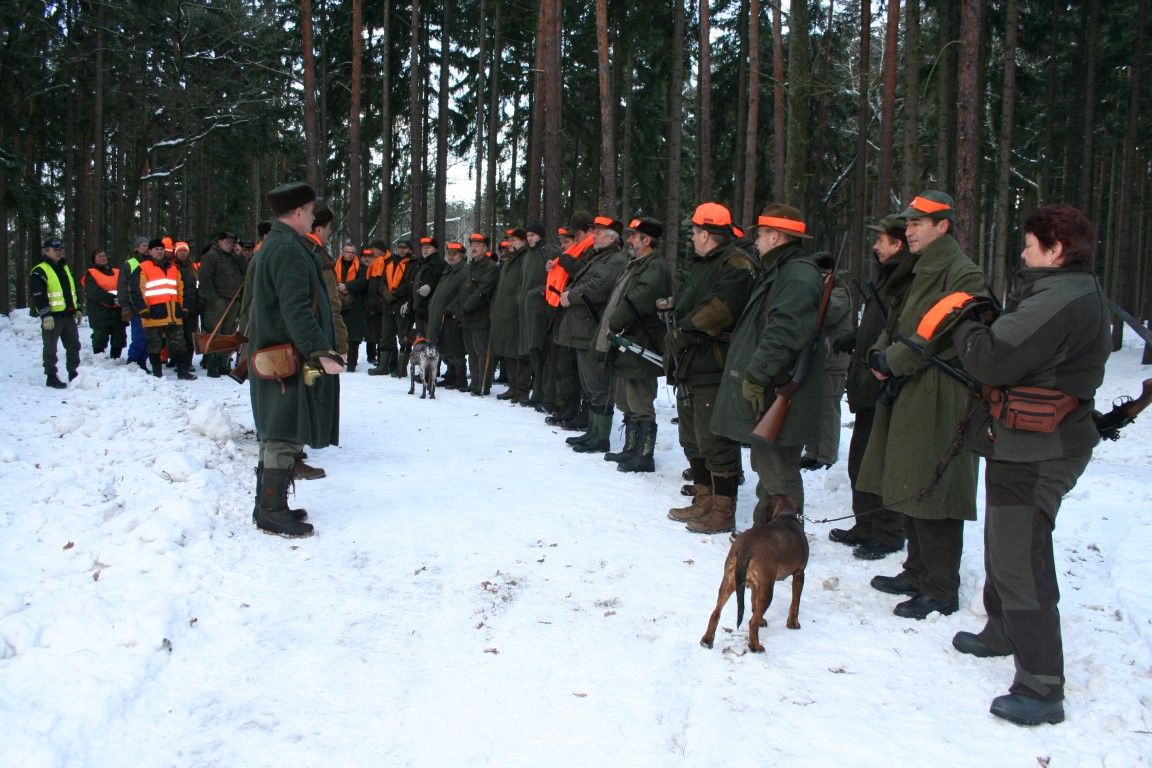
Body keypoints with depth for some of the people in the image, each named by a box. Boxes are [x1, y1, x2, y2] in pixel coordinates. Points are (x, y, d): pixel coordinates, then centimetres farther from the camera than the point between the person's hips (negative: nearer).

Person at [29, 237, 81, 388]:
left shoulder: (65, 268, 17)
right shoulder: (39, 271, -9)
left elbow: (73, 290, 24)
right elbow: (38, 296, -15)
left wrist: (77, 308, 18)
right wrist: (45, 315, -21)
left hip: (68, 315, 8)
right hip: (52, 317, -7)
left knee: (73, 345, 11)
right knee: (50, 348, 0)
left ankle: (73, 373, 22)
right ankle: (51, 377, 7)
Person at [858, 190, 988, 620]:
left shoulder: (962, 274, -11)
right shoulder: (922, 271, 19)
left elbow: (949, 337, -19)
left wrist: (894, 360, -14)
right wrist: (880, 353, 2)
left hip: (940, 399, -10)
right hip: (908, 394, 10)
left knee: (932, 494, -6)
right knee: (910, 490, 15)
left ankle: (941, 592, 3)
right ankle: (918, 573, 27)